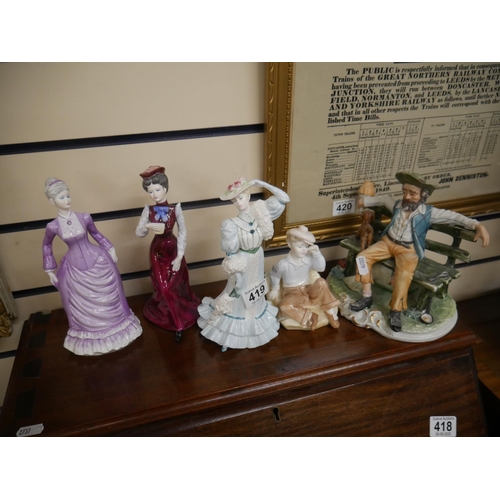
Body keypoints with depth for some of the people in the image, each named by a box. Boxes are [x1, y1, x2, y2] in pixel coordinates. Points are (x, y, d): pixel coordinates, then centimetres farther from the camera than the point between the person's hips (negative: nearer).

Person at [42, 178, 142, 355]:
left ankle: (115, 326, 38)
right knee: (82, 304, 15)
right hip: (74, 269, 0)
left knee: (107, 298, 14)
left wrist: (110, 249, 4)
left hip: (98, 261, 0)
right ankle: (90, 336, 39)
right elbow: (46, 245, 6)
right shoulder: (53, 226, -12)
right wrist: (50, 270, 7)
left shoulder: (84, 218, -12)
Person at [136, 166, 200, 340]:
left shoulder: (175, 208, -13)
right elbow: (138, 233, -4)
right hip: (157, 250, 1)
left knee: (175, 286, 8)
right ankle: (178, 323, 21)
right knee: (164, 288, 3)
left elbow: (183, 232, -9)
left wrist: (179, 256, -13)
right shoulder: (148, 209, -9)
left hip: (173, 249, -1)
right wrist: (147, 226, -28)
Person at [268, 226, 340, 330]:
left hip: (308, 291, 3)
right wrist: (275, 289, -2)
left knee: (321, 282, -27)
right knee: (284, 305, -37)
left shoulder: (308, 259, -5)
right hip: (292, 294, -3)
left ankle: (330, 311, -16)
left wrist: (317, 254, -20)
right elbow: (274, 275, -1)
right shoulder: (283, 264, -17)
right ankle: (309, 316, -23)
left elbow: (321, 268, -11)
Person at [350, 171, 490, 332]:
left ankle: (395, 311, -19)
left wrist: (477, 225, -21)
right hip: (388, 242, 4)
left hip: (408, 249, -4)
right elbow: (383, 199, 23)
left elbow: (454, 216, -9)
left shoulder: (429, 212, -8)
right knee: (363, 257, -18)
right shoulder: (397, 205, 4)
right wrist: (365, 200, 24)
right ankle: (367, 296, -9)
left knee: (404, 274, -34)